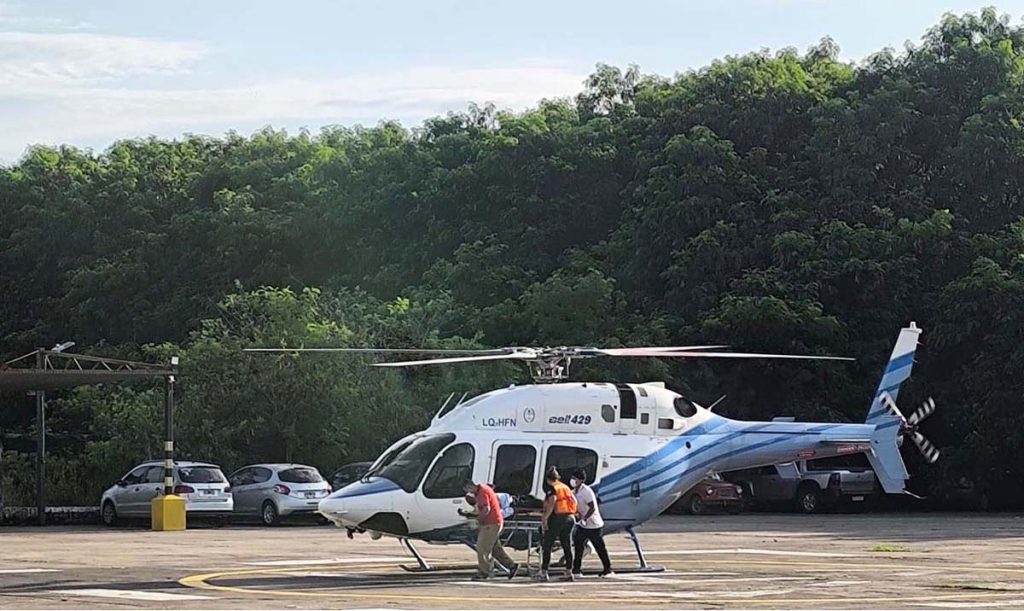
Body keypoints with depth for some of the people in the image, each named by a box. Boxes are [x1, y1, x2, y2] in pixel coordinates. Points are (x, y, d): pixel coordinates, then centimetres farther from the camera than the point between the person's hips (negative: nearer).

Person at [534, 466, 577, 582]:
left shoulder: (551, 488, -5)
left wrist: (544, 518, -20)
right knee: (567, 546, 10)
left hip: (557, 518, -6)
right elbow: (574, 501, 13)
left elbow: (552, 501, -20)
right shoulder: (565, 487, 15)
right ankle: (568, 573, 8)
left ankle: (543, 573, 1)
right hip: (569, 518, 7)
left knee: (546, 546, 1)